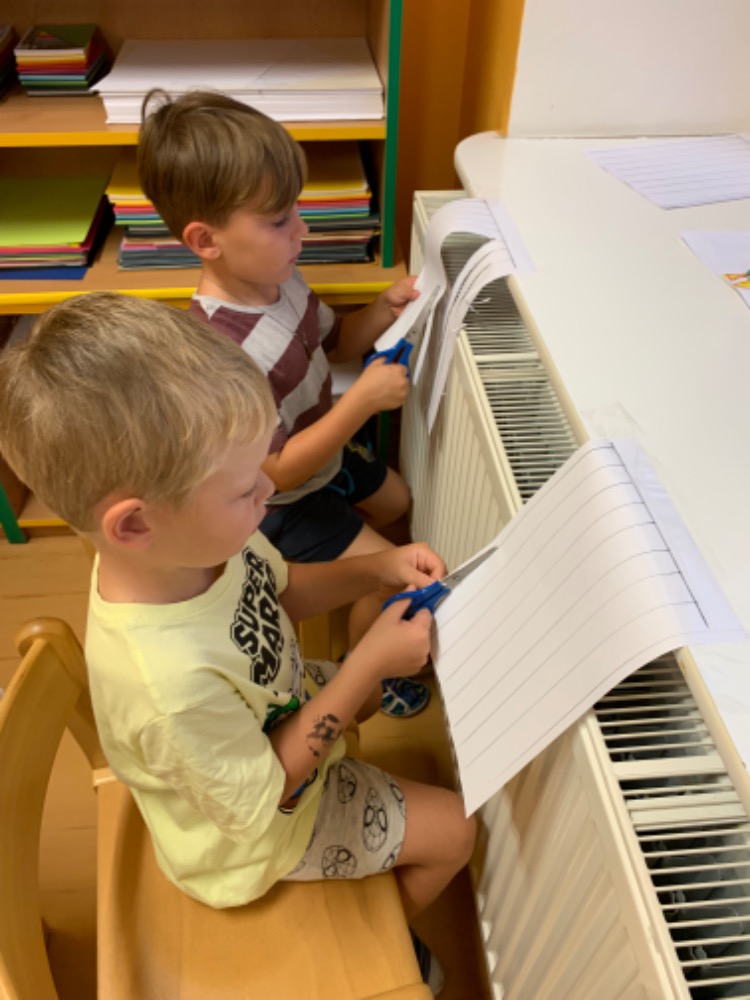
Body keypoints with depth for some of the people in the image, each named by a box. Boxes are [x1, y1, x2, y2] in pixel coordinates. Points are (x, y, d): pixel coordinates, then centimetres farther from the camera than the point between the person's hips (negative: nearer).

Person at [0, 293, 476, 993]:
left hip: (279, 708, 6)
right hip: (266, 826, -6)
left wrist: (375, 568, -19)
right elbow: (265, 794, -28)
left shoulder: (198, 539, -25)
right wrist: (368, 664, -30)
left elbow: (280, 591, -4)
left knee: (408, 673, 19)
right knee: (452, 830, 5)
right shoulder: (169, 683, -45)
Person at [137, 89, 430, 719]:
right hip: (281, 500, -8)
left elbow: (334, 343, 5)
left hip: (326, 449, 9)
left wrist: (383, 310, -13)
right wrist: (363, 400, -34)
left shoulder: (279, 278, -13)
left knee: (398, 502, 25)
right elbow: (281, 470, -32)